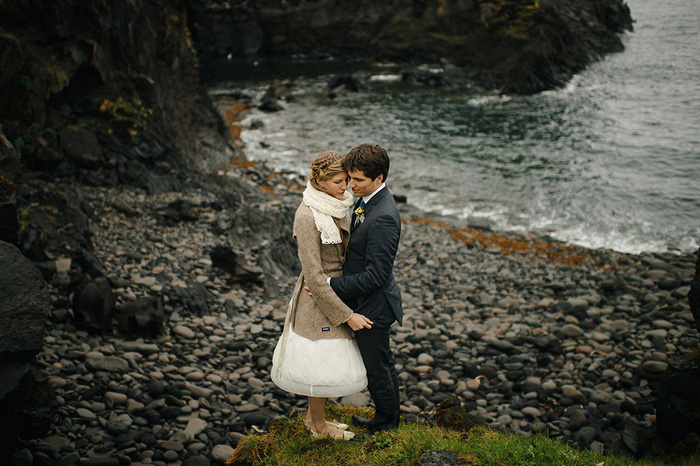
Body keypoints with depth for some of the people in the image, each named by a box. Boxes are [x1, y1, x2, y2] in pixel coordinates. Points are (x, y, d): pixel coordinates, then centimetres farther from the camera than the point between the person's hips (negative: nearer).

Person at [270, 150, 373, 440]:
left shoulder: (337, 207, 1)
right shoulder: (307, 216, -25)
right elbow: (314, 276, -24)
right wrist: (348, 315, -21)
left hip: (335, 292, 8)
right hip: (317, 299, -8)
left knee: (328, 360, 19)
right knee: (322, 364, 7)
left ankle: (313, 417, 38)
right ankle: (318, 426, 28)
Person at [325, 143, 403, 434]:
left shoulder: (383, 217, -30)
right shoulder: (366, 200, 2)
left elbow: (376, 275, -29)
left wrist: (332, 284, -23)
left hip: (373, 306, -10)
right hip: (368, 302, 10)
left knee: (377, 369, 10)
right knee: (383, 363, 25)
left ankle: (386, 427, 31)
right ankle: (387, 419, 44)